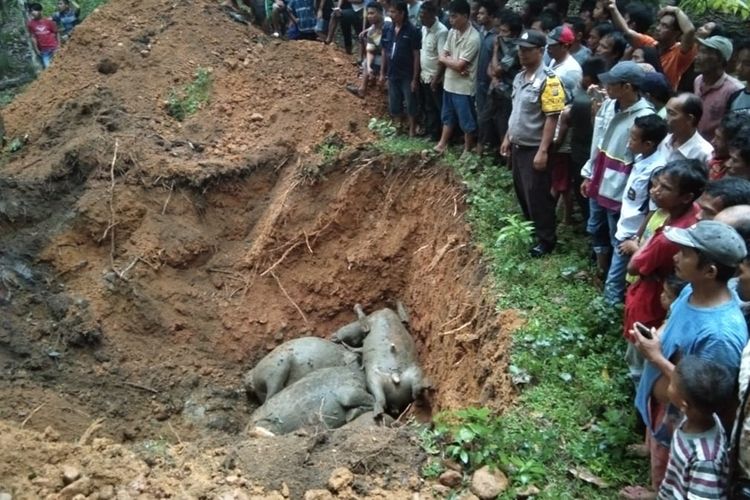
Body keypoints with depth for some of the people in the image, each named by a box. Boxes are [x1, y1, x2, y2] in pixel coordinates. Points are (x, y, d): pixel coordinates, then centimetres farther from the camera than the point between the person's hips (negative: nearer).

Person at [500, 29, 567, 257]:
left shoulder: (548, 80, -20)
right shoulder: (519, 77, 7)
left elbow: (552, 118, -22)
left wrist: (543, 151, -24)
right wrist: (508, 137, 16)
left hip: (534, 148, -8)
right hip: (518, 146, 8)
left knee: (537, 195, 0)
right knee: (522, 191, 19)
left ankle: (546, 239, 15)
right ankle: (530, 230, 37)